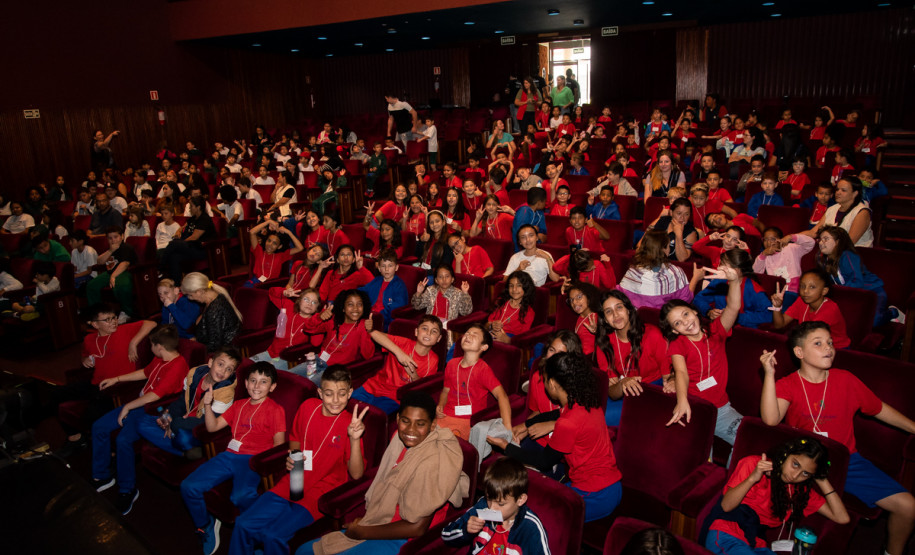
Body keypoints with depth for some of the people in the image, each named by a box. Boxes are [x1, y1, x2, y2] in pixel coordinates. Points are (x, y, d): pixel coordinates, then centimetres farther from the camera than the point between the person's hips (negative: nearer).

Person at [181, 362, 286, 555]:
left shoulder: (275, 409, 2)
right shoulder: (239, 405, 23)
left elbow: (279, 443, -6)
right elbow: (212, 427, 21)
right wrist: (207, 404, 5)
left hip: (253, 459, -7)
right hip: (229, 456, 7)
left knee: (241, 497, -35)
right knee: (189, 487, -7)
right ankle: (206, 525, 19)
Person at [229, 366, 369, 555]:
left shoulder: (350, 423, -13)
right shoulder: (308, 407, -1)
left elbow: (356, 474, -18)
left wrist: (355, 439, -32)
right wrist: (292, 457, 0)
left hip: (321, 494, -5)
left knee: (274, 536, -22)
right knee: (243, 525, -7)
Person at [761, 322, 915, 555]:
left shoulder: (845, 380, 1)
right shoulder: (787, 385, -9)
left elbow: (880, 409, 16)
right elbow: (771, 419, -27)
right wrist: (769, 374, -30)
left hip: (846, 460, 4)